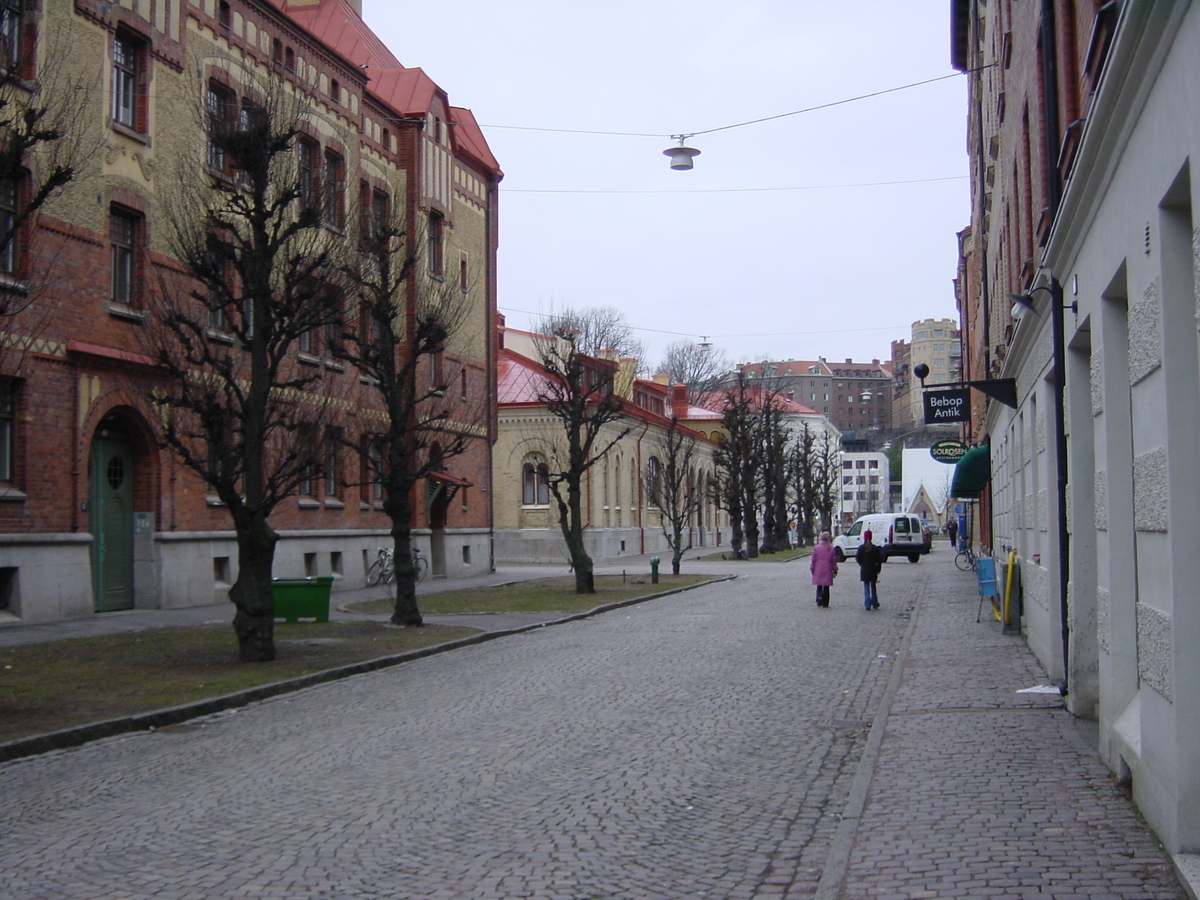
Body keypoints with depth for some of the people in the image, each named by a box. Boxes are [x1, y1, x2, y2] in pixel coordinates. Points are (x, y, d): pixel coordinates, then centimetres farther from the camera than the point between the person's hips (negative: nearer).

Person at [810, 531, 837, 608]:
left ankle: (819, 597, -13)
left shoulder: (816, 548, -4)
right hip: (828, 571, 0)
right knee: (826, 587, 8)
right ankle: (825, 603, 8)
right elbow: (834, 560, 1)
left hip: (818, 570, 0)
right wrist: (835, 570, 13)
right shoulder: (831, 549, -4)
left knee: (819, 587, 11)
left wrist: (812, 569, 11)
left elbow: (813, 560, 0)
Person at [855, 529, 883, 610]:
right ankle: (875, 604, 18)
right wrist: (878, 569, 7)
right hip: (873, 570, 1)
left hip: (864, 570, -1)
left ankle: (868, 605, -7)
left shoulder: (861, 548, -5)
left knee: (866, 587, 2)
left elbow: (857, 559, -3)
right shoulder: (875, 548, -4)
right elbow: (879, 560, -3)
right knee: (873, 587, 14)